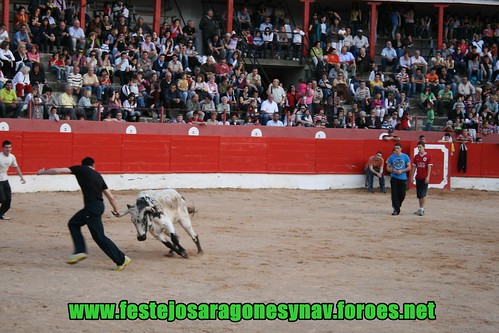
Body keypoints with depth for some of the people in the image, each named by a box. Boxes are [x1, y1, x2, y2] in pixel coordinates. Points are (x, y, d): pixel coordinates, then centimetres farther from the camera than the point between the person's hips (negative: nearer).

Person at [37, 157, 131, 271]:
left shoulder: (80, 169, 3)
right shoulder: (98, 176, 17)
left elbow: (58, 171, 3)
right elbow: (111, 197, 15)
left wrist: (42, 172, 17)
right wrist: (116, 211, 25)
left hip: (92, 207, -7)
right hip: (98, 205, 7)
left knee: (99, 237, -2)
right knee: (73, 223, 20)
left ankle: (121, 259, -1)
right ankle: (80, 251, 15)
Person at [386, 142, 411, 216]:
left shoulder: (405, 157, 0)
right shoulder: (391, 157, 2)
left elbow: (409, 167, 1)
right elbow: (388, 167, 7)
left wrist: (401, 171, -13)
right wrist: (393, 170, -13)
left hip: (403, 178, 0)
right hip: (394, 178, 0)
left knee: (402, 195, 3)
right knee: (394, 194, -4)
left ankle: (397, 206, 28)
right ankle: (396, 209, 2)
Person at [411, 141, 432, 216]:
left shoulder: (428, 156, -5)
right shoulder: (416, 156, 8)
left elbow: (429, 167, -8)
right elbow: (414, 167, 11)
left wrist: (428, 177, -15)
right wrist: (412, 176, 6)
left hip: (425, 178, -5)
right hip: (418, 178, 5)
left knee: (423, 194, -8)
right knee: (419, 194, 8)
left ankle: (422, 209, -6)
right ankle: (420, 208, 17)